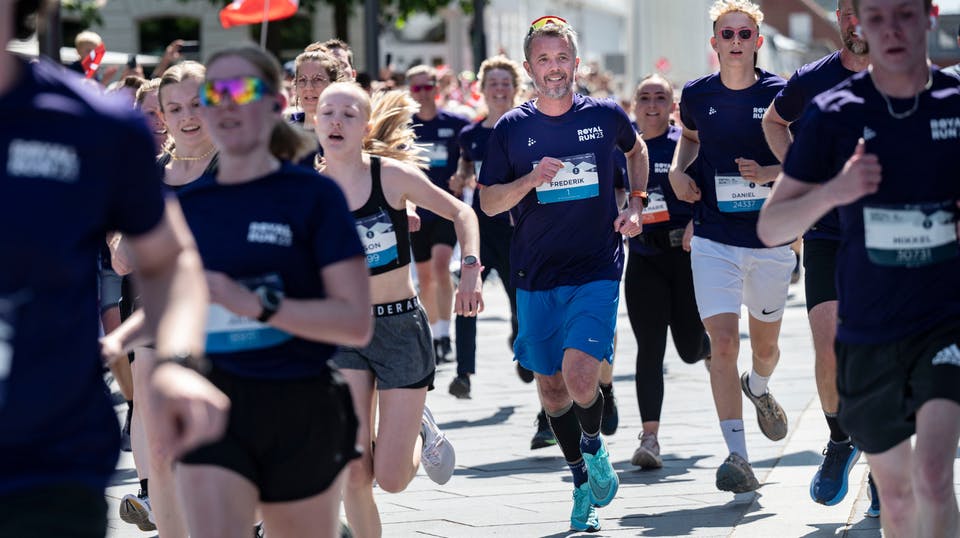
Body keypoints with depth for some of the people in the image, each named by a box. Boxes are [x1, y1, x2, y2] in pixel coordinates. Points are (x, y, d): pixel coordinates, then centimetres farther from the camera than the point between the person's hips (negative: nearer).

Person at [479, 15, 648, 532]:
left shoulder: (605, 115, 0)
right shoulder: (512, 128, -1)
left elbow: (636, 150, 22)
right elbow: (488, 202, 1)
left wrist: (635, 205, 10)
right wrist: (530, 180, -16)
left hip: (597, 271, -2)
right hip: (537, 277, 2)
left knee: (580, 377, -19)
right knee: (550, 386, 8)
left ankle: (593, 444, 13)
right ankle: (582, 483, 28)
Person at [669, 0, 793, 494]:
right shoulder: (697, 95, 1)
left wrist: (768, 173, -18)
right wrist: (678, 170, 5)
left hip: (770, 239, 0)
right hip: (714, 240, 0)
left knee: (765, 344, 15)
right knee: (723, 344, -13)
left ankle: (758, 389, 52)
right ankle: (737, 456, -13)